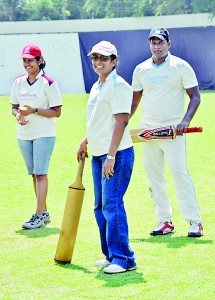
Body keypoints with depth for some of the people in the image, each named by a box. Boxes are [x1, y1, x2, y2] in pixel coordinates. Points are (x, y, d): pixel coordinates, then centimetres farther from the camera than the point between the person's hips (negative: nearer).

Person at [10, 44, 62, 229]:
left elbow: (57, 112, -9)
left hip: (44, 134, -6)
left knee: (41, 173, -10)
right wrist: (18, 114, -8)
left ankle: (39, 216, -14)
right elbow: (14, 107, 16)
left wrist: (34, 111, -20)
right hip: (23, 135, 6)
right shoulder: (18, 82, 9)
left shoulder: (48, 83, -8)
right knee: (34, 174, 9)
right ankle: (44, 213, 17)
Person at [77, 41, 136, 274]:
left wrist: (112, 156, -23)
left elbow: (121, 121, -19)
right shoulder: (96, 87, 16)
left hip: (117, 154, -10)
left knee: (112, 204, -13)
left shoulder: (118, 85, -13)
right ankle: (110, 255, 20)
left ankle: (123, 258, -9)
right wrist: (86, 141, 30)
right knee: (101, 206, 12)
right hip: (98, 154, 10)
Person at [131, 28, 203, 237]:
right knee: (154, 177, 4)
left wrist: (185, 120, -18)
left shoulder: (181, 67, -3)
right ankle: (164, 222, 11)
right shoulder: (141, 69, 9)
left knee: (180, 173, -12)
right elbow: (135, 100, 17)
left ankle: (195, 221, -7)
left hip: (173, 130, -4)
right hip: (148, 131, 4)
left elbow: (195, 96, -3)